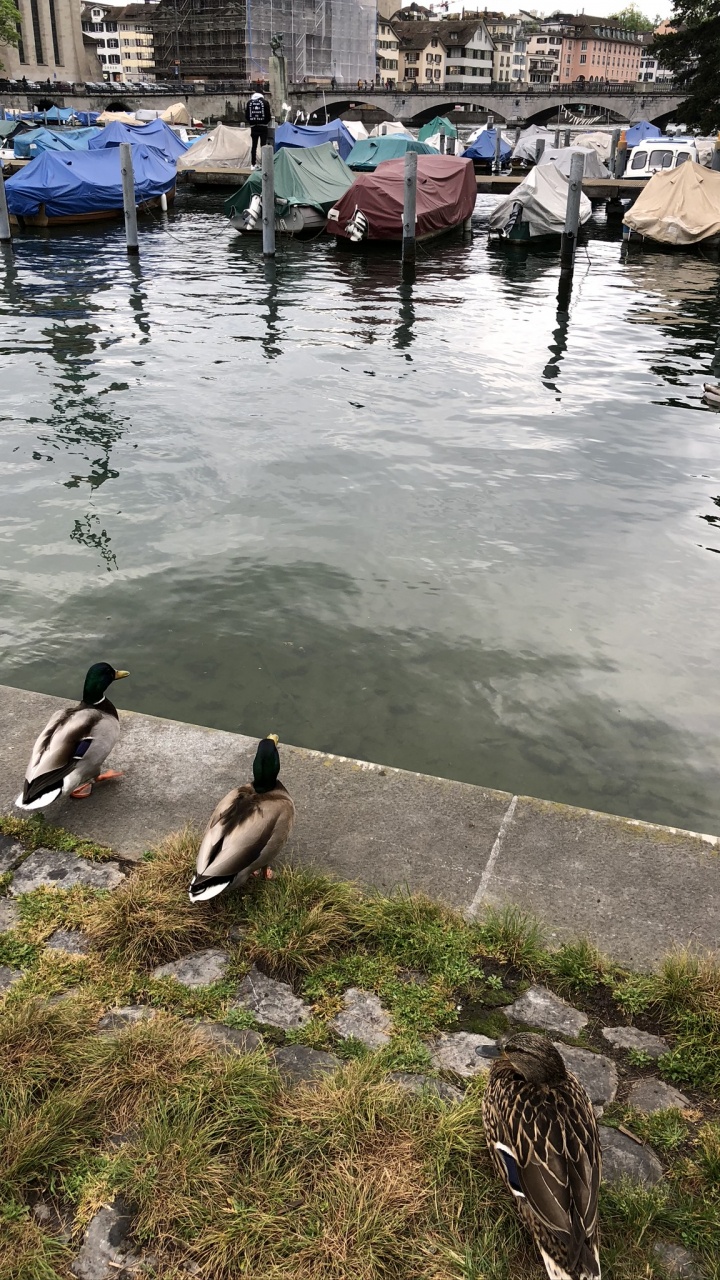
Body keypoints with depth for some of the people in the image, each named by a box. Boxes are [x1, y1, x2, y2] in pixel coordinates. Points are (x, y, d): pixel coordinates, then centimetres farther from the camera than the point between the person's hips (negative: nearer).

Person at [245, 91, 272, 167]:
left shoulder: (249, 102, 5)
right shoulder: (265, 102, -6)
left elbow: (246, 115, 4)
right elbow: (268, 115, -7)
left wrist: (251, 122, 17)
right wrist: (266, 122, 12)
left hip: (253, 127, 3)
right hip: (263, 127, -3)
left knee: (254, 146, 9)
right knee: (263, 146, -1)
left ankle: (253, 164, 9)